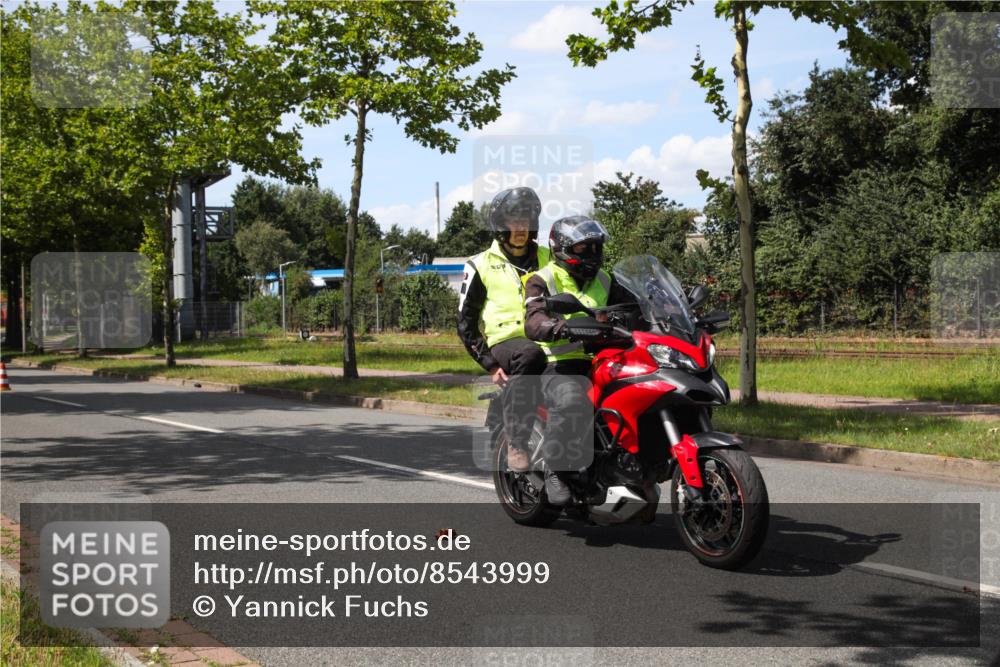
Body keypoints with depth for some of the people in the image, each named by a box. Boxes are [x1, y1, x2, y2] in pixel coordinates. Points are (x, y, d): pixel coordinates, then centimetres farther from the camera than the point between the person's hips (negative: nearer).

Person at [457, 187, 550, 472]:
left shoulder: (548, 260, 20)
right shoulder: (481, 266, 9)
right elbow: (466, 322, 5)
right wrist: (490, 365, -6)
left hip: (547, 341, 3)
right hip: (505, 342, -3)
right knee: (529, 356, -40)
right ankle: (516, 442, -37)